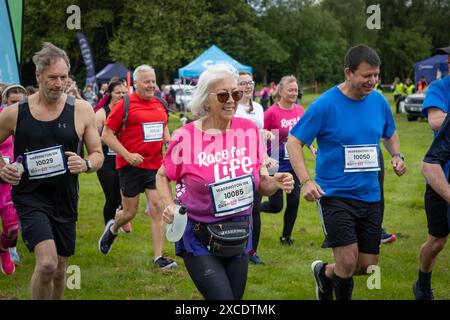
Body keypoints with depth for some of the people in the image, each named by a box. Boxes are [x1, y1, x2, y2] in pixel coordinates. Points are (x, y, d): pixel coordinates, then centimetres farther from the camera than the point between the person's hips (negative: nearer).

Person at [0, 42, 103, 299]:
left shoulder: (81, 110, -3)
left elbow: (98, 155, 5)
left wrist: (85, 164, -18)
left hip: (65, 200, 3)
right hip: (30, 198, -3)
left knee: (60, 271, 13)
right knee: (47, 263, -23)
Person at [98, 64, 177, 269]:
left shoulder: (160, 105, 9)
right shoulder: (125, 105, -9)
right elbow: (106, 135, -9)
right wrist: (127, 155, -17)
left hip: (155, 165, 4)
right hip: (131, 166, -4)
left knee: (158, 209, -5)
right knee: (130, 212, 6)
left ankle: (159, 257, -1)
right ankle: (112, 229, 40)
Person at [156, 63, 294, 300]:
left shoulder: (249, 130, -2)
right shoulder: (186, 137, -12)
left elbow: (261, 186, 5)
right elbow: (163, 176, 4)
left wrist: (277, 183, -16)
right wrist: (169, 206, -14)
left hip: (239, 238, 4)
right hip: (199, 240, -4)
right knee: (223, 298, -16)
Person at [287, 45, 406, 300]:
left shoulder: (379, 101, 3)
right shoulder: (325, 105, -13)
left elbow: (390, 134, 22)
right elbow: (294, 142, -9)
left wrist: (397, 155, 0)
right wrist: (306, 181, -21)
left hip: (370, 195, 5)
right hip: (334, 193, -5)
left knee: (368, 266, 7)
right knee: (348, 261, -15)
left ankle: (324, 273, 36)